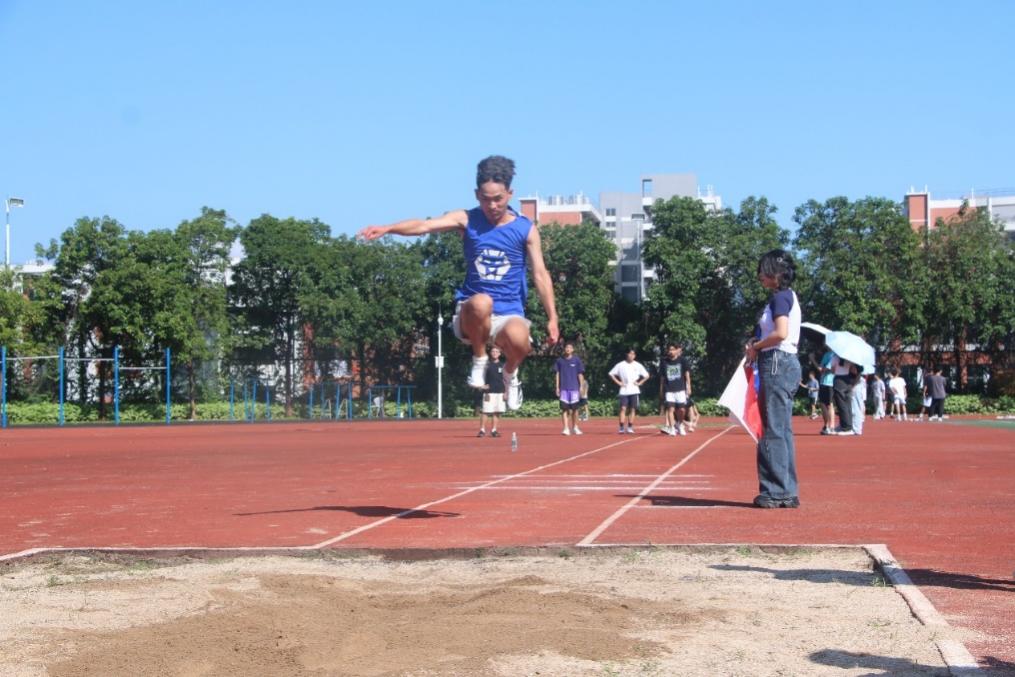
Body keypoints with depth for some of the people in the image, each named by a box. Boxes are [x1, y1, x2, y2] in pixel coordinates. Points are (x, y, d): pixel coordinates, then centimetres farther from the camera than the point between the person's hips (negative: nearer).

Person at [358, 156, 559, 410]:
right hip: (472, 315, -1)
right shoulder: (467, 220, 1)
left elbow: (540, 275, 3)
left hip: (509, 314, 1)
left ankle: (510, 373, 3)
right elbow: (425, 225, -15)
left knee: (518, 338, -36)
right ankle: (479, 360, -9)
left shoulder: (526, 229, 2)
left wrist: (552, 318, -4)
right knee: (481, 302, -39)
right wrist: (387, 229, -33)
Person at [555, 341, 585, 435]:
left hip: (574, 388, 0)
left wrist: (581, 386, -1)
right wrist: (557, 387, 3)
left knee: (574, 408, 5)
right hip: (563, 388, 0)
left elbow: (580, 374, 6)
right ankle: (566, 428, -4)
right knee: (564, 409, -5)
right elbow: (557, 374, 8)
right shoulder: (560, 360, 6)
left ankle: (574, 427, 20)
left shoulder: (576, 360, 4)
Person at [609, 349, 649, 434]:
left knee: (632, 409, 1)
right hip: (624, 391, -1)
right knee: (623, 408, -9)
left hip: (634, 391, 1)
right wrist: (618, 382, -2)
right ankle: (621, 428, -11)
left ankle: (630, 428, 7)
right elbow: (611, 374, 6)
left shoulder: (638, 365, 4)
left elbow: (646, 376, 10)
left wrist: (639, 383, 0)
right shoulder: (620, 365, 1)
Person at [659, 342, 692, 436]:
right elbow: (662, 377, 10)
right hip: (669, 390, 0)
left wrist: (688, 387, -2)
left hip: (680, 389, 0)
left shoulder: (682, 360, 1)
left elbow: (687, 374, 4)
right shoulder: (664, 362, 4)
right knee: (670, 408, -11)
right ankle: (671, 428, -8)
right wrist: (661, 390, 9)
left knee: (681, 409, 0)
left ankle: (680, 425, 26)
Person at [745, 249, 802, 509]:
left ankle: (775, 492, -7)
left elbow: (781, 333, -22)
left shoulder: (780, 297, -11)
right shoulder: (788, 296, 19)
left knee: (774, 430, -8)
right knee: (783, 430, 10)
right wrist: (758, 344, 7)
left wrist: (755, 347, -9)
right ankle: (787, 492, 13)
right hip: (784, 363, 10)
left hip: (777, 363, -10)